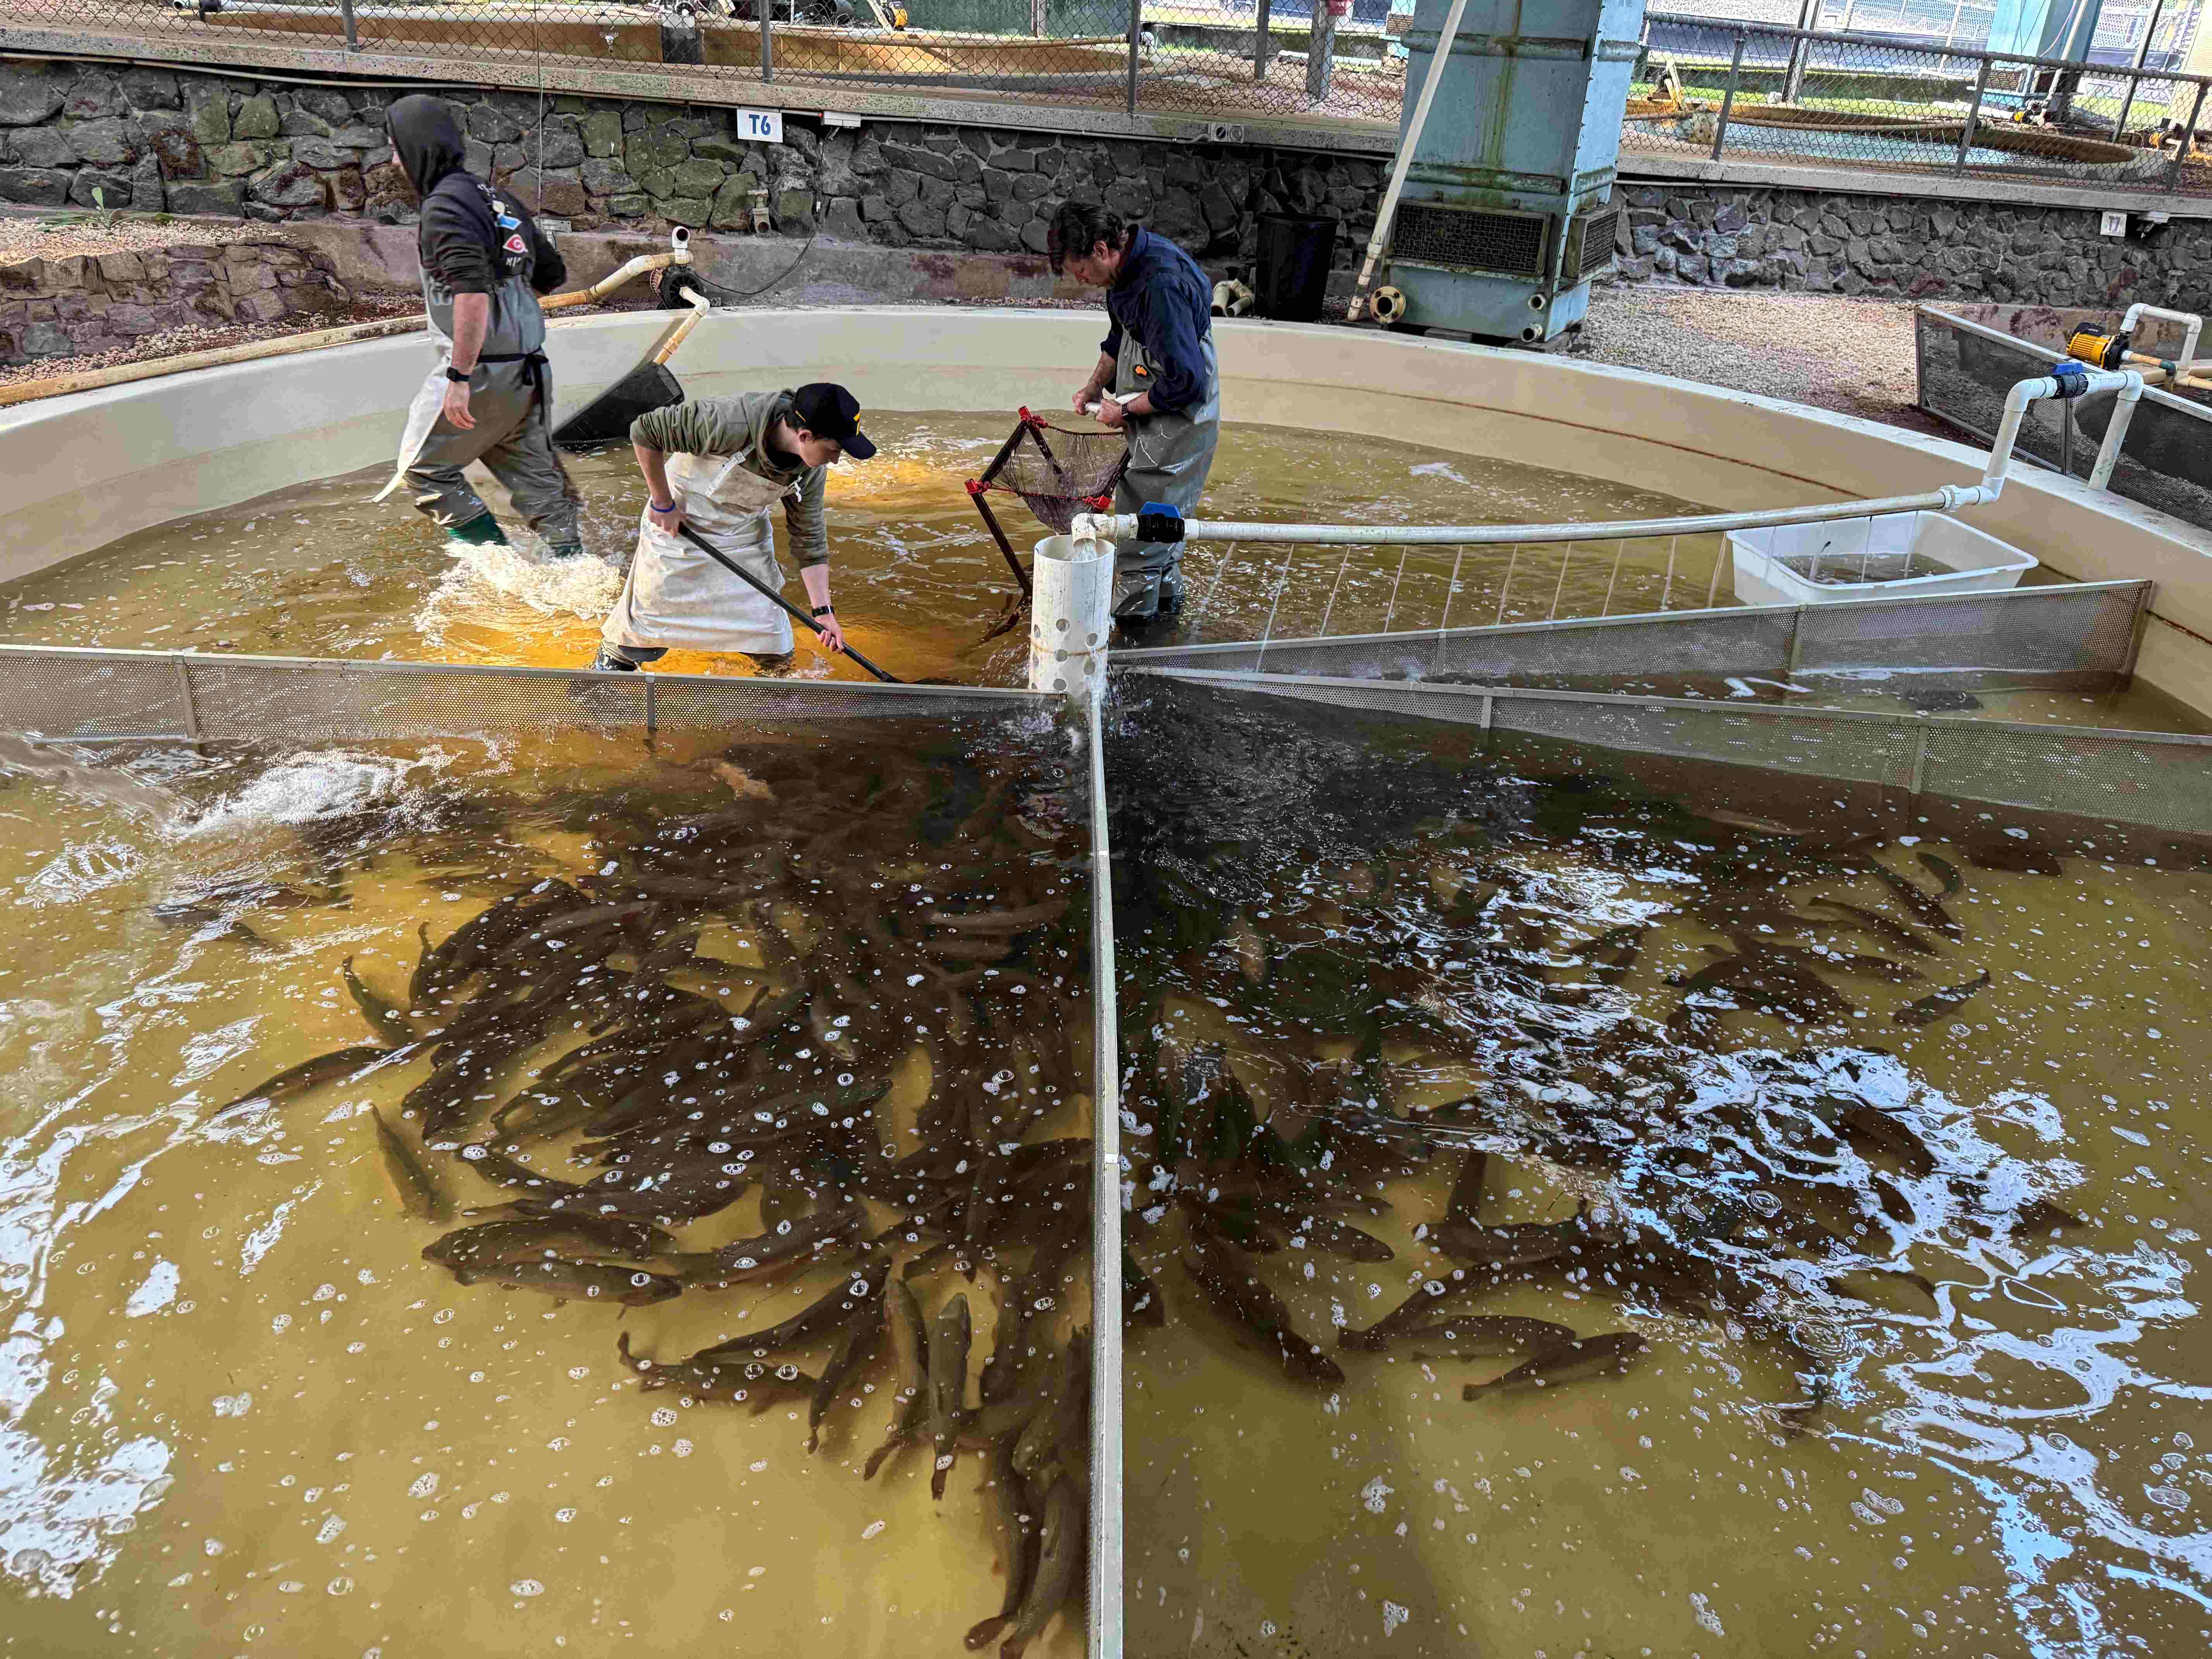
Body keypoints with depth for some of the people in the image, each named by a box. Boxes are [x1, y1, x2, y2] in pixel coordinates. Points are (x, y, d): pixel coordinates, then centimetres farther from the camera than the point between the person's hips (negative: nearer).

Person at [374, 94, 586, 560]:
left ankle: (494, 554, 5)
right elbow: (553, 273, 20)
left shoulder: (445, 206, -12)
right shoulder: (497, 198, 14)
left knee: (422, 466, 7)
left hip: (481, 369, -8)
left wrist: (459, 377, -25)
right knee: (535, 478, 12)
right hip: (527, 370, 8)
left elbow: (473, 293, -25)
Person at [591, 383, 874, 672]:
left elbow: (810, 540, -6)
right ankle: (614, 655, 42)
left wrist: (823, 611, -11)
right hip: (677, 524, -4)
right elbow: (645, 430, -28)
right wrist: (662, 503, -21)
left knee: (773, 655, 5)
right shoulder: (730, 423, -36)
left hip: (745, 537, 4)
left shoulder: (812, 471, -17)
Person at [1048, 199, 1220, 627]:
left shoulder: (1161, 285, -30)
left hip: (1179, 420, -10)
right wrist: (1094, 387, 10)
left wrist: (1126, 410, -18)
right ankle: (1166, 591, 36)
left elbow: (1185, 381, -30)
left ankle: (1132, 614, 4)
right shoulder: (1129, 264, 2)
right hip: (1155, 417, 10)